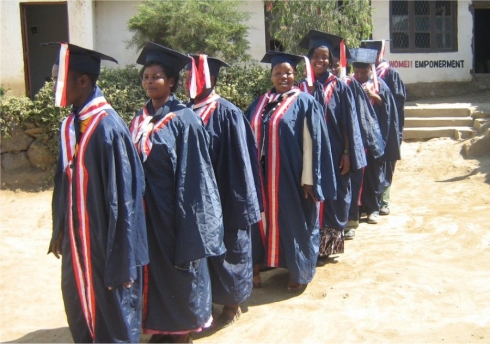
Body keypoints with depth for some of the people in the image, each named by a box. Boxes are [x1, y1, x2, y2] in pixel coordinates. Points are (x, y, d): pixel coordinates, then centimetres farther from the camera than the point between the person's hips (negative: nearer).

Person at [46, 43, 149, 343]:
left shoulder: (108, 129, -22)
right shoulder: (71, 124, 3)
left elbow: (123, 198, -21)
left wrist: (122, 262, -18)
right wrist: (59, 230, 14)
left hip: (106, 241, -8)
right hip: (77, 240, 8)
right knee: (80, 309, 21)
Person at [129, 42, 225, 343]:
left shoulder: (184, 119, -12)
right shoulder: (140, 119, 8)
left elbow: (192, 171, -14)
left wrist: (187, 211, -16)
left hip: (175, 204, -6)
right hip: (148, 206, 6)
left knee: (181, 265, 8)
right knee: (156, 264, 14)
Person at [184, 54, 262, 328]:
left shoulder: (228, 114, -14)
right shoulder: (188, 111, 4)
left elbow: (240, 160, -14)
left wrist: (240, 201, -15)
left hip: (223, 196, -6)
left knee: (227, 248, 9)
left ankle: (232, 304, 25)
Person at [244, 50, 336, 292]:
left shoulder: (304, 102, -7)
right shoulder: (261, 103, 10)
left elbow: (312, 142, -11)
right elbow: (249, 136, 13)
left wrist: (308, 179, -15)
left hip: (293, 176, -5)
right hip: (267, 178, 6)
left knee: (296, 223, 6)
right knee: (273, 221, 14)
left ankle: (300, 273, 22)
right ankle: (282, 263, 30)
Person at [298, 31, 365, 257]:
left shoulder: (339, 87, -1)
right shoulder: (303, 88, 4)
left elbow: (347, 122, -3)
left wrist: (347, 152, -8)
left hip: (335, 152, -2)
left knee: (335, 196, 5)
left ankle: (329, 244, 18)